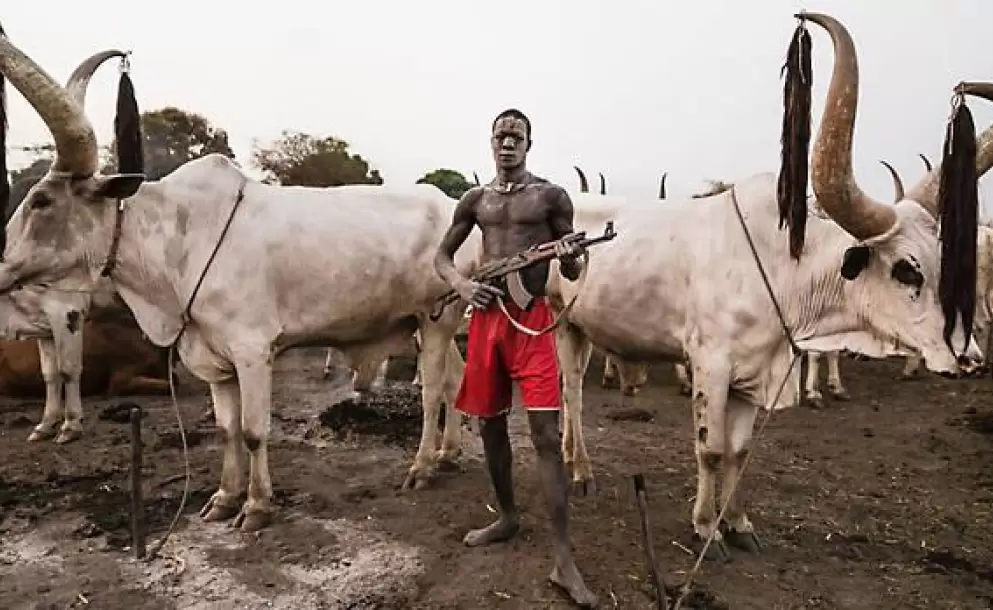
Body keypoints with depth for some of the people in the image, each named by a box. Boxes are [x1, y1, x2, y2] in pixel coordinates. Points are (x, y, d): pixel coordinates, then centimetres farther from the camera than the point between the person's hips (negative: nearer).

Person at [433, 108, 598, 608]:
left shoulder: (551, 196, 2)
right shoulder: (475, 200, 12)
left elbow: (572, 273, 3)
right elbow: (442, 255, 17)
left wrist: (569, 257, -21)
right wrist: (460, 284, -5)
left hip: (531, 318, -4)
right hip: (485, 316, 4)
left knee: (546, 435, -10)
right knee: (490, 425, 13)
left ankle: (564, 561, -6)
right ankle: (507, 517, 35)